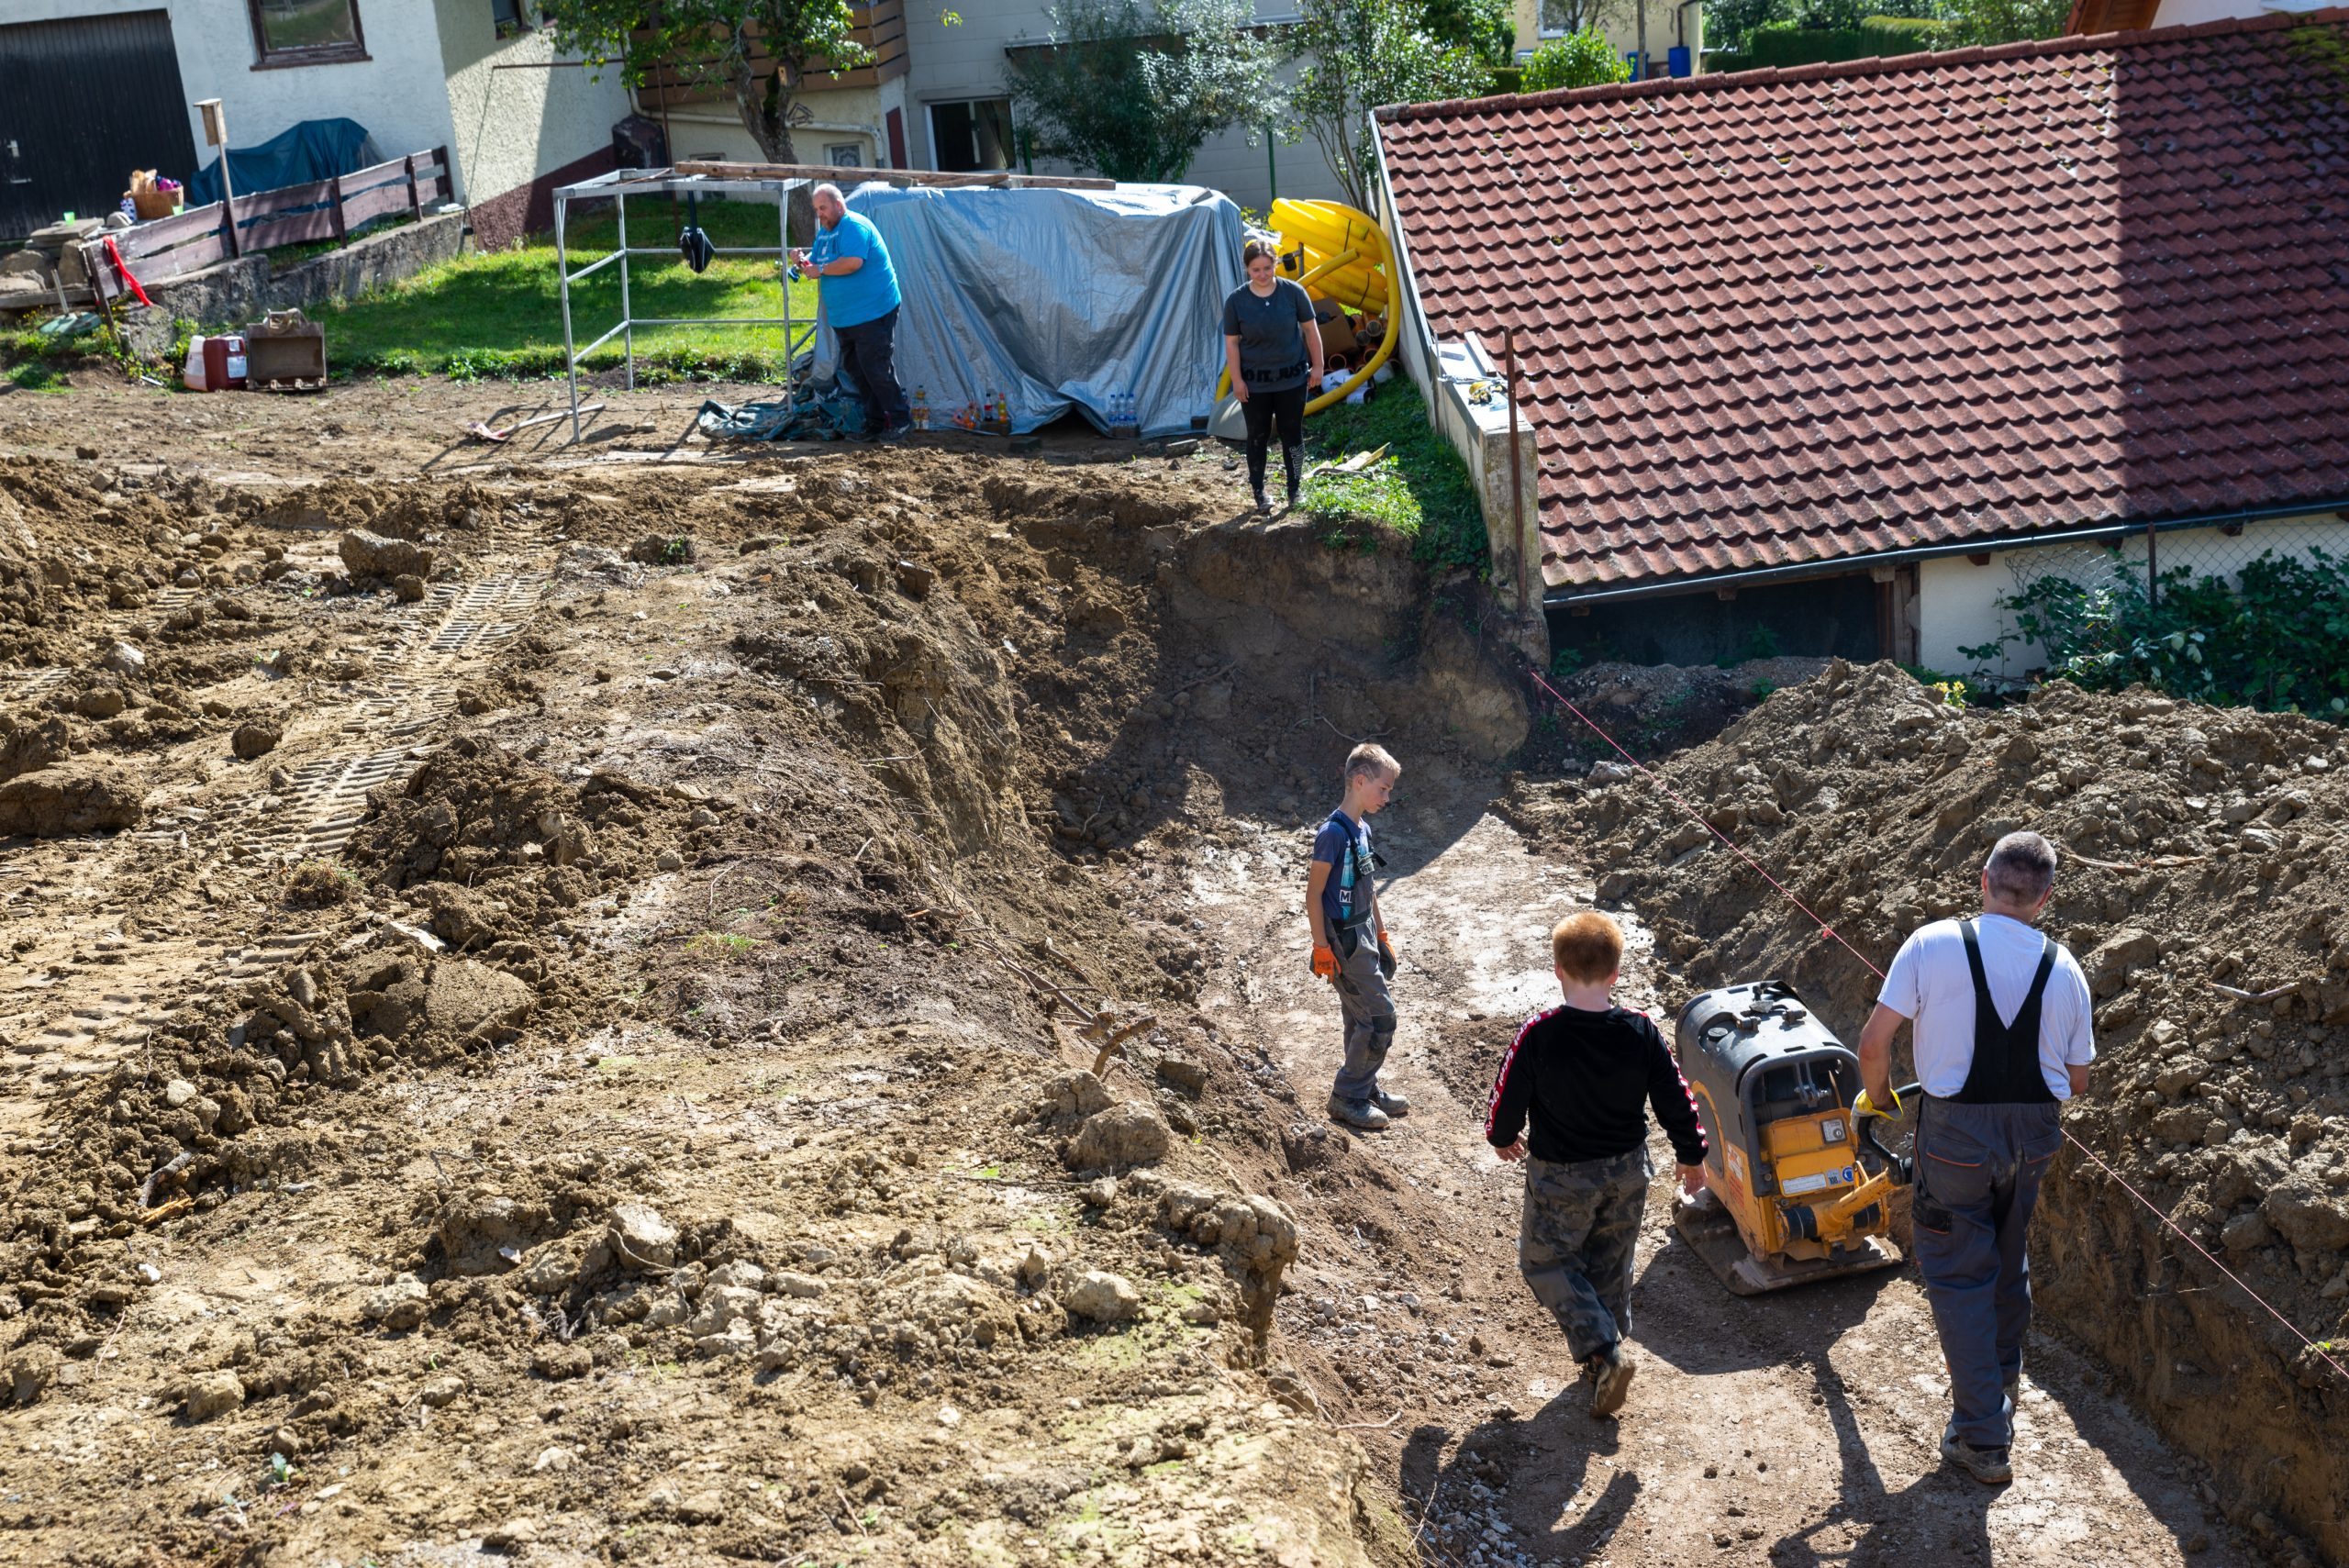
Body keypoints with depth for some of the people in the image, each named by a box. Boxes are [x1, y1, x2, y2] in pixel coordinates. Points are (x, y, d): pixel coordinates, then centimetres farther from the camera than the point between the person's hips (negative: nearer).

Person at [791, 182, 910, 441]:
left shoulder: (854, 226, -15)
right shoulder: (824, 231, 16)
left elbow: (852, 262, -28)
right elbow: (816, 260, 22)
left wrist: (820, 269, -18)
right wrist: (803, 260, -1)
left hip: (872, 312, -10)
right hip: (845, 318, 10)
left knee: (877, 370, -10)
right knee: (854, 370, 12)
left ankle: (899, 419, 0)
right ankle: (875, 422, 19)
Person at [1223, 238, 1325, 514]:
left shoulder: (1294, 292, -8)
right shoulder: (1236, 300, -9)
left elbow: (1310, 330, 1)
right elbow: (1231, 342, -4)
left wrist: (1317, 366, 1)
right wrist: (1237, 380, -6)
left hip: (1292, 379, 0)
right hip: (1254, 383, 0)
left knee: (1293, 435, 8)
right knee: (1258, 437, 9)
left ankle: (1295, 491, 21)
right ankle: (1259, 493, 22)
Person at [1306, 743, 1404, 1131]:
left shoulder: (1362, 829, 8)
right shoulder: (1333, 833, -19)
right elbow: (1313, 894, -17)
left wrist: (1381, 932, 21)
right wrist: (1322, 949, -17)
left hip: (1363, 935, 8)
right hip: (1343, 942, -8)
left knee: (1361, 1019, 16)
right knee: (1380, 1016, -6)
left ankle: (1367, 1090, 28)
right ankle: (1347, 1098, 4)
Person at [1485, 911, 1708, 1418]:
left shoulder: (1538, 1036, -22)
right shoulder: (1642, 1033, -13)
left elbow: (1509, 1099, -11)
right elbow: (1675, 1100, -4)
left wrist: (1503, 1137, 11)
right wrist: (1691, 1157, 13)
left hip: (1560, 1176, -4)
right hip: (1627, 1170, 4)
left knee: (1545, 1262, 14)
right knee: (1610, 1266, 21)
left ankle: (1604, 1350, -1)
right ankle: (1609, 1351, 33)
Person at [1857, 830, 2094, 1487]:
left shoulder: (1932, 945, -12)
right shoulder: (2062, 967, -2)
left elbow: (1873, 1043, -13)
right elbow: (2078, 1080, 5)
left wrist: (1878, 1097, 6)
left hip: (1957, 1131, -4)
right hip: (2032, 1134, 4)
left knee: (1958, 1272, 5)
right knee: (2008, 1260, 24)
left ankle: (1983, 1435, 3)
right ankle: (2002, 1377, 44)